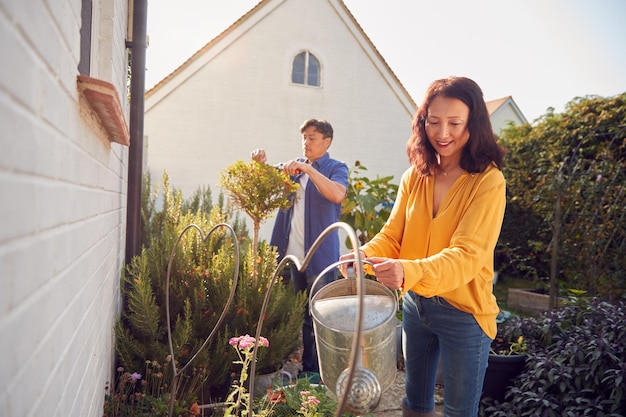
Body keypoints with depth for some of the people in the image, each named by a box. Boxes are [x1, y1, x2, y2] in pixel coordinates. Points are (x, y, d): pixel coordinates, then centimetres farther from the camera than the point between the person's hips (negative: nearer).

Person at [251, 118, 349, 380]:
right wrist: (260, 165, -5)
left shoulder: (336, 168, -2)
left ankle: (318, 371, 15)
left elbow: (337, 194, -22)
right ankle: (303, 367, 29)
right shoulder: (293, 168, 14)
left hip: (320, 256, -5)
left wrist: (308, 169, -27)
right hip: (292, 254, 6)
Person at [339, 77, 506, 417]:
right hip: (414, 303, 5)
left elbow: (467, 255, -26)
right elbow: (392, 234, -3)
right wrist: (366, 254, -25)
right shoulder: (415, 176, 0)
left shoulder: (488, 181, -16)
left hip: (462, 312, -4)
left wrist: (410, 271, -43)